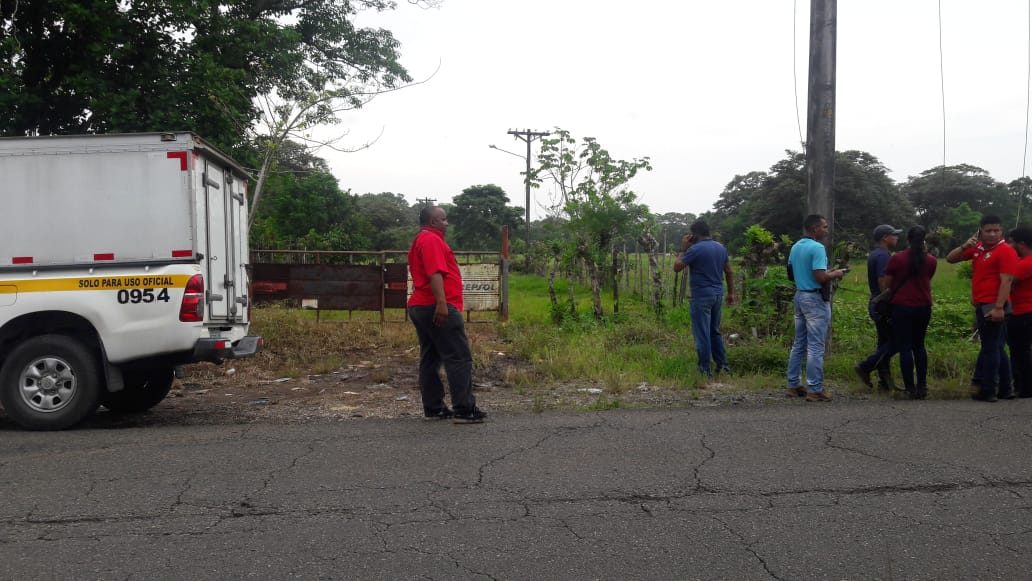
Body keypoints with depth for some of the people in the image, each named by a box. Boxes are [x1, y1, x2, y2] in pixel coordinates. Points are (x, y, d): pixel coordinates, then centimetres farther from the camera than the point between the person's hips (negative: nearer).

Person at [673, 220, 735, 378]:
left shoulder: (695, 249, -14)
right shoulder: (721, 247, 9)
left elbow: (676, 267, -9)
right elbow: (729, 272, 14)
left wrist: (683, 249, 1)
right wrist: (731, 293, 21)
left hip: (702, 296, -7)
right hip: (718, 294, 7)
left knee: (702, 334, -1)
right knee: (715, 331, 19)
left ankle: (705, 369, 2)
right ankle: (722, 365, 19)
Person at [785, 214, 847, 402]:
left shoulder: (795, 247, 11)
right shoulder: (817, 248, -17)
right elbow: (820, 278, -24)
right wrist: (835, 274, -4)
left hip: (799, 296, 9)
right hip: (815, 299, -9)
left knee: (799, 344, 14)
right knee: (815, 346, -4)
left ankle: (794, 384, 19)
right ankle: (815, 389, -2)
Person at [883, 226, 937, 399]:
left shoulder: (897, 259, -7)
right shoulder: (930, 261, 1)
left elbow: (885, 285, -1)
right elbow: (927, 282, 14)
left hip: (902, 307, -3)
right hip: (924, 307, 3)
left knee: (905, 348, 1)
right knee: (919, 345, 17)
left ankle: (910, 388, -1)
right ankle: (922, 386, 12)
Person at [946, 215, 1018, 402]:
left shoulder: (1005, 251, -10)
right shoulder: (977, 248, 12)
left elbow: (1006, 281, -18)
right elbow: (950, 259, 15)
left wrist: (999, 307, -25)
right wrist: (964, 246, -4)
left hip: (993, 307, -8)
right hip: (981, 305, 8)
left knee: (990, 348, -4)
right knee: (996, 348, 14)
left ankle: (987, 390, 1)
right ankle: (1005, 389, 22)